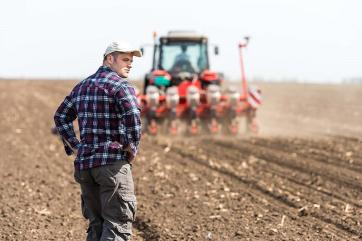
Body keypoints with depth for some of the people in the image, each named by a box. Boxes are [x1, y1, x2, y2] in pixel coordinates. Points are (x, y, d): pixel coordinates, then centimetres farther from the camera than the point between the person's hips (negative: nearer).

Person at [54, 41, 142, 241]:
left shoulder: (82, 86, 17)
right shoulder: (120, 85, -8)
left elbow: (61, 116, 24)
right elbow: (132, 117, -24)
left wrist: (74, 146, 18)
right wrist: (132, 148, -11)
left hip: (84, 163, 8)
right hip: (113, 163, -8)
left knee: (96, 225, 15)